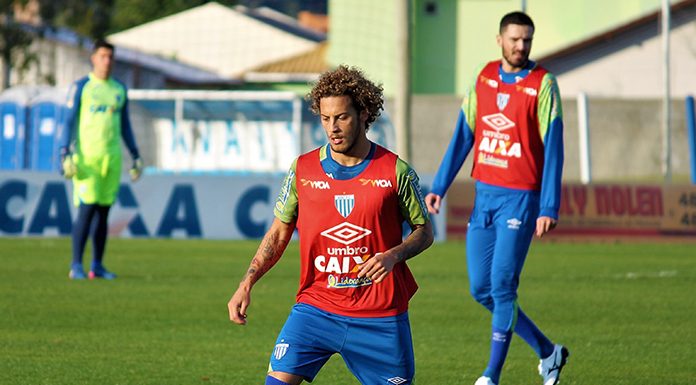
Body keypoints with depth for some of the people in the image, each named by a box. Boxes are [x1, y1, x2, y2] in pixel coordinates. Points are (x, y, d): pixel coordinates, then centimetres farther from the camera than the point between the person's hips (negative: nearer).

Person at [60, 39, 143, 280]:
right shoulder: (81, 87, 1)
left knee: (103, 211, 4)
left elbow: (125, 125, 21)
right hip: (86, 156, -5)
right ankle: (76, 265, -9)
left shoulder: (119, 89, 15)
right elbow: (70, 121, -1)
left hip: (112, 157, 5)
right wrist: (66, 154, -11)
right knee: (87, 208, -11)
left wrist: (135, 156, 17)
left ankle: (97, 265, 9)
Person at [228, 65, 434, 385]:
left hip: (380, 316, -1)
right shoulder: (303, 169, 2)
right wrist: (246, 285, 0)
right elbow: (279, 232, 11)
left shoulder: (395, 171, -3)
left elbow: (424, 231, 7)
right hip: (315, 308, 1)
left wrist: (394, 255, -14)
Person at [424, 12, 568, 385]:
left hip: (520, 199, -6)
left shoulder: (542, 84, -6)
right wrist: (439, 186, 6)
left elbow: (553, 148, -9)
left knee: (502, 286, -10)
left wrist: (549, 208, -15)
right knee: (481, 290, 5)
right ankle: (547, 351, 19)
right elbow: (463, 135, 12)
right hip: (484, 196, 6)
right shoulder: (484, 77, 8)